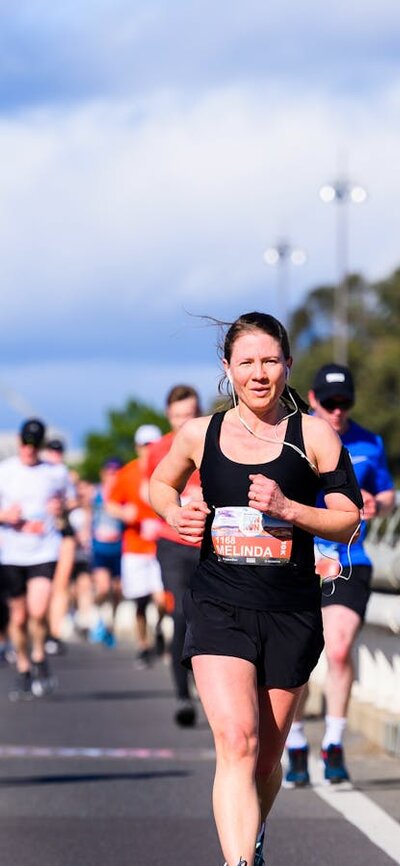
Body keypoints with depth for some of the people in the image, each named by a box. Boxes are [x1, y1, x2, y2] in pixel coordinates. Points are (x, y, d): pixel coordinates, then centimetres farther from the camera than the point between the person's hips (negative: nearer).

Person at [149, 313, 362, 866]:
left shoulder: (313, 435, -1)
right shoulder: (199, 435, 4)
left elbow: (347, 522, 1)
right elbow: (161, 484, 23)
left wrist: (288, 508, -16)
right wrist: (176, 514, 1)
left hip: (292, 613, 1)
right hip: (219, 607, 0)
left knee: (266, 758, 11)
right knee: (236, 740, -21)